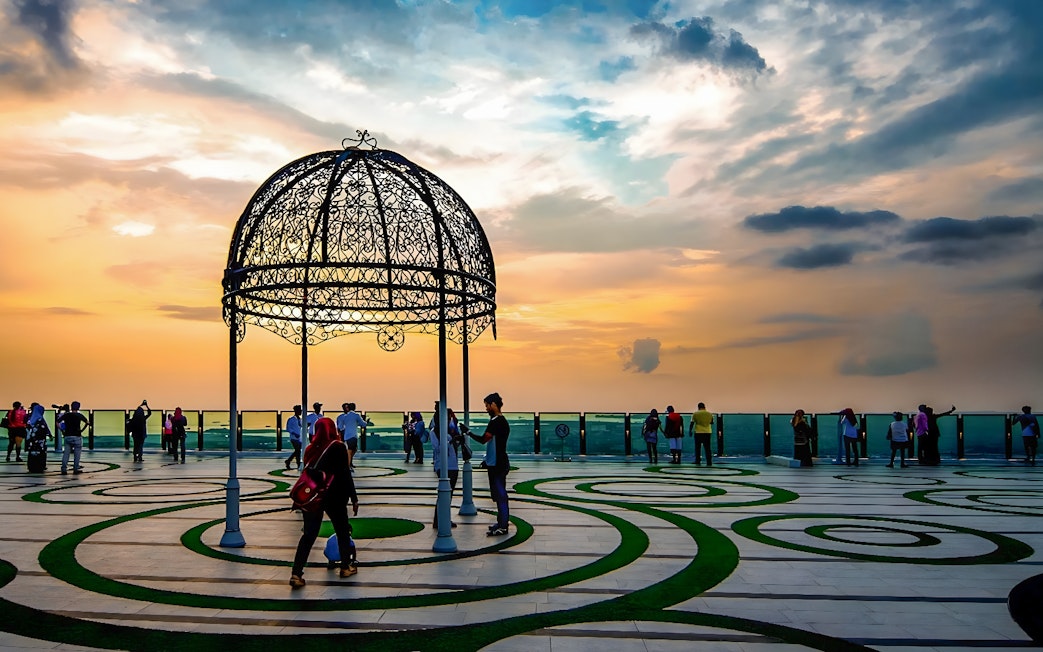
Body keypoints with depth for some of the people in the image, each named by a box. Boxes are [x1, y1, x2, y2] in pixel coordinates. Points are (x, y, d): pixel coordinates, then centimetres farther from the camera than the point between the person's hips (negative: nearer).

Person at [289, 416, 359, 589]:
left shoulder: (311, 448, 6)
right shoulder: (338, 447, -8)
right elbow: (345, 474, -11)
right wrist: (354, 498, -5)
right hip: (333, 495, -4)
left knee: (309, 534, 4)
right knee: (343, 531, 16)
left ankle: (296, 574, -6)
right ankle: (346, 567, 26)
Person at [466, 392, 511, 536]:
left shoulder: (496, 422, -19)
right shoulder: (502, 421, 14)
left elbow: (483, 439, -23)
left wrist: (468, 433, -9)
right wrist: (488, 459, 23)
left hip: (498, 465, -10)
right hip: (498, 463, 10)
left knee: (500, 494, -6)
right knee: (500, 494, 15)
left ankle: (503, 526, -3)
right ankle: (502, 522, 23)